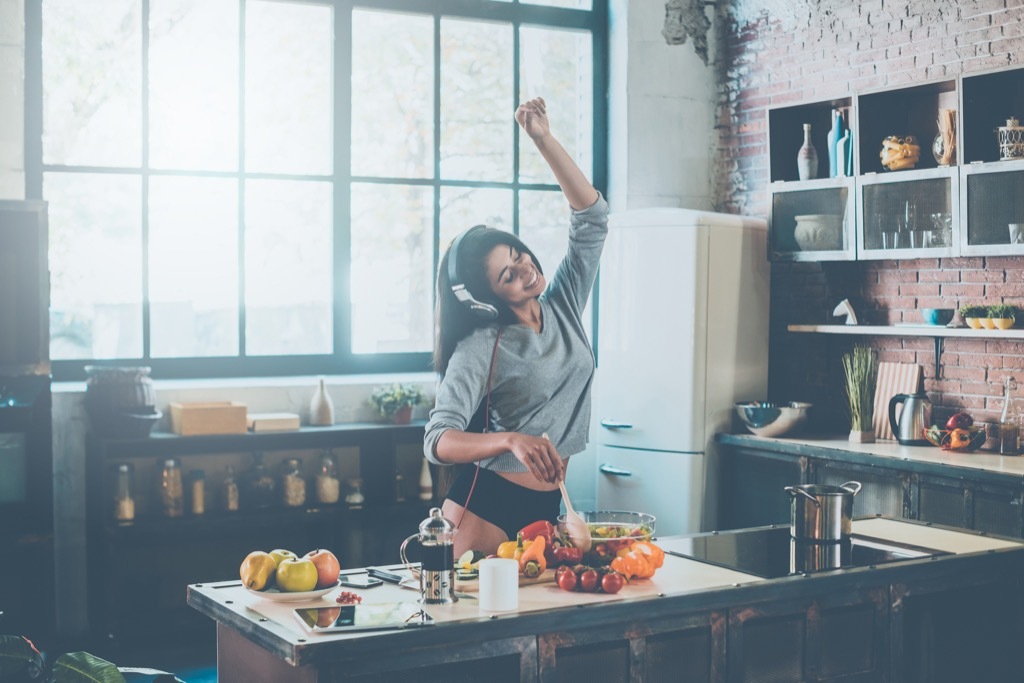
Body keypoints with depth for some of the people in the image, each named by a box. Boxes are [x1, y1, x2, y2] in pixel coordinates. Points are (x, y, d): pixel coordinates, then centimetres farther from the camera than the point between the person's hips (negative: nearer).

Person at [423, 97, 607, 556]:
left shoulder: (564, 307, 5)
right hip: (486, 506, -5)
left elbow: (591, 218, 3)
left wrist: (544, 140, -4)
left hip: (547, 506, 6)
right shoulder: (482, 347, -12)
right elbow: (439, 441, -21)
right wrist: (512, 440, -38)